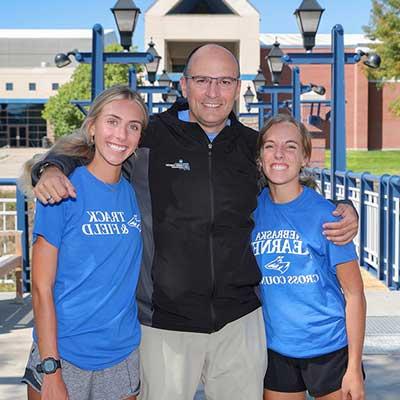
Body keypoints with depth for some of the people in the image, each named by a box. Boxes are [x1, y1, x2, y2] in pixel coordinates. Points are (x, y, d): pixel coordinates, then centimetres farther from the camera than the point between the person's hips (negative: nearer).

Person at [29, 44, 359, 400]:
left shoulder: (254, 146, 6)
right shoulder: (148, 138, -5)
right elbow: (78, 152, 6)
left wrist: (342, 213, 2)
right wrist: (52, 170, -17)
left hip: (240, 319, 3)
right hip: (165, 323, -3)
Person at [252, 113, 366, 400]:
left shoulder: (325, 215, -11)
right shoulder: (251, 209, -2)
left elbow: (354, 294, -8)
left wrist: (354, 368, -10)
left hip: (330, 351, -3)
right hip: (276, 351, 3)